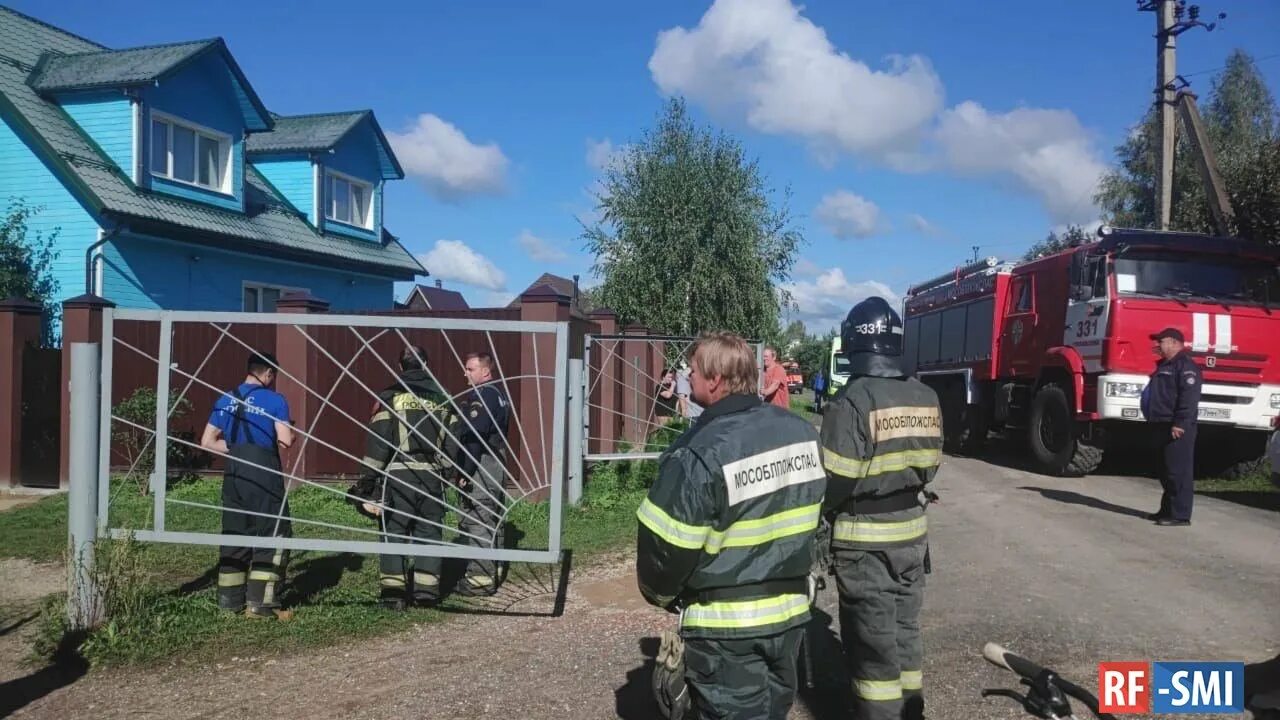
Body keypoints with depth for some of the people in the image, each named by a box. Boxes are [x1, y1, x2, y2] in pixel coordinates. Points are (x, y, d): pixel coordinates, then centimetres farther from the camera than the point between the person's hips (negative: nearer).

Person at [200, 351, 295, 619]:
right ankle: (260, 602, -1)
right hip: (264, 474, -5)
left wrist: (236, 449, 15)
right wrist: (292, 432, 6)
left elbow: (207, 442, 8)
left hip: (234, 474, 5)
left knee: (233, 534, 13)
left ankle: (230, 599, 18)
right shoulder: (275, 400, -5)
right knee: (272, 534, 2)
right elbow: (286, 440, -15)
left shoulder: (226, 400, 10)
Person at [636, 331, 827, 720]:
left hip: (725, 624, -6)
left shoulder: (699, 454, -24)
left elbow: (665, 547, -17)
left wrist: (659, 595, 3)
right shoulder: (803, 433, -2)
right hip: (791, 610, 6)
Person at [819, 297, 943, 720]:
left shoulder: (853, 401, -20)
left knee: (872, 638, 5)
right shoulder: (926, 398, 2)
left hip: (866, 539, -7)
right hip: (913, 531, 7)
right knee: (905, 629, 19)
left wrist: (819, 512, -1)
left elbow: (836, 480, -19)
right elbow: (929, 465, 10)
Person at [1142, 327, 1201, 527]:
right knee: (1166, 472, 15)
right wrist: (1154, 421, 23)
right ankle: (1167, 510, 22)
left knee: (1178, 472, -9)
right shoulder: (1165, 365, 21)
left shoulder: (1186, 365, -11)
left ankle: (1180, 515, -7)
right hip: (1164, 427, 11)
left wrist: (1180, 424, -25)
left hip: (1177, 429, -11)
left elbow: (1189, 397, -21)